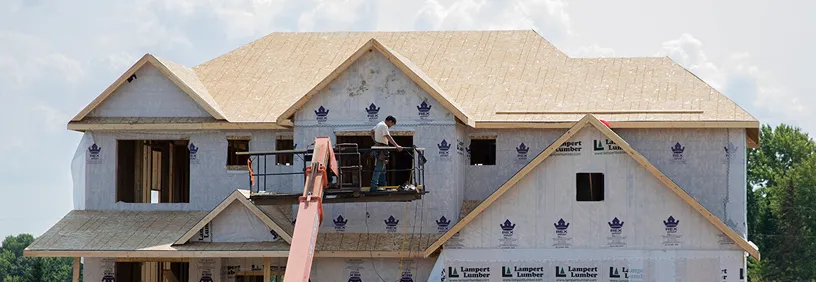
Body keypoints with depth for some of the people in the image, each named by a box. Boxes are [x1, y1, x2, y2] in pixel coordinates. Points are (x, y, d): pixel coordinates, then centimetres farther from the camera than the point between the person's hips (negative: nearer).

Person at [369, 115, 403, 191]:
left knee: (382, 169, 19)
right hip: (381, 149, -11)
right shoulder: (384, 126, -17)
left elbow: (371, 132, 28)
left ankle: (382, 185, 27)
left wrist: (375, 141, 23)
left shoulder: (379, 124, 15)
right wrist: (396, 146, -35)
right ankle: (374, 187, -16)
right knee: (378, 168, -12)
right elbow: (388, 137, -29)